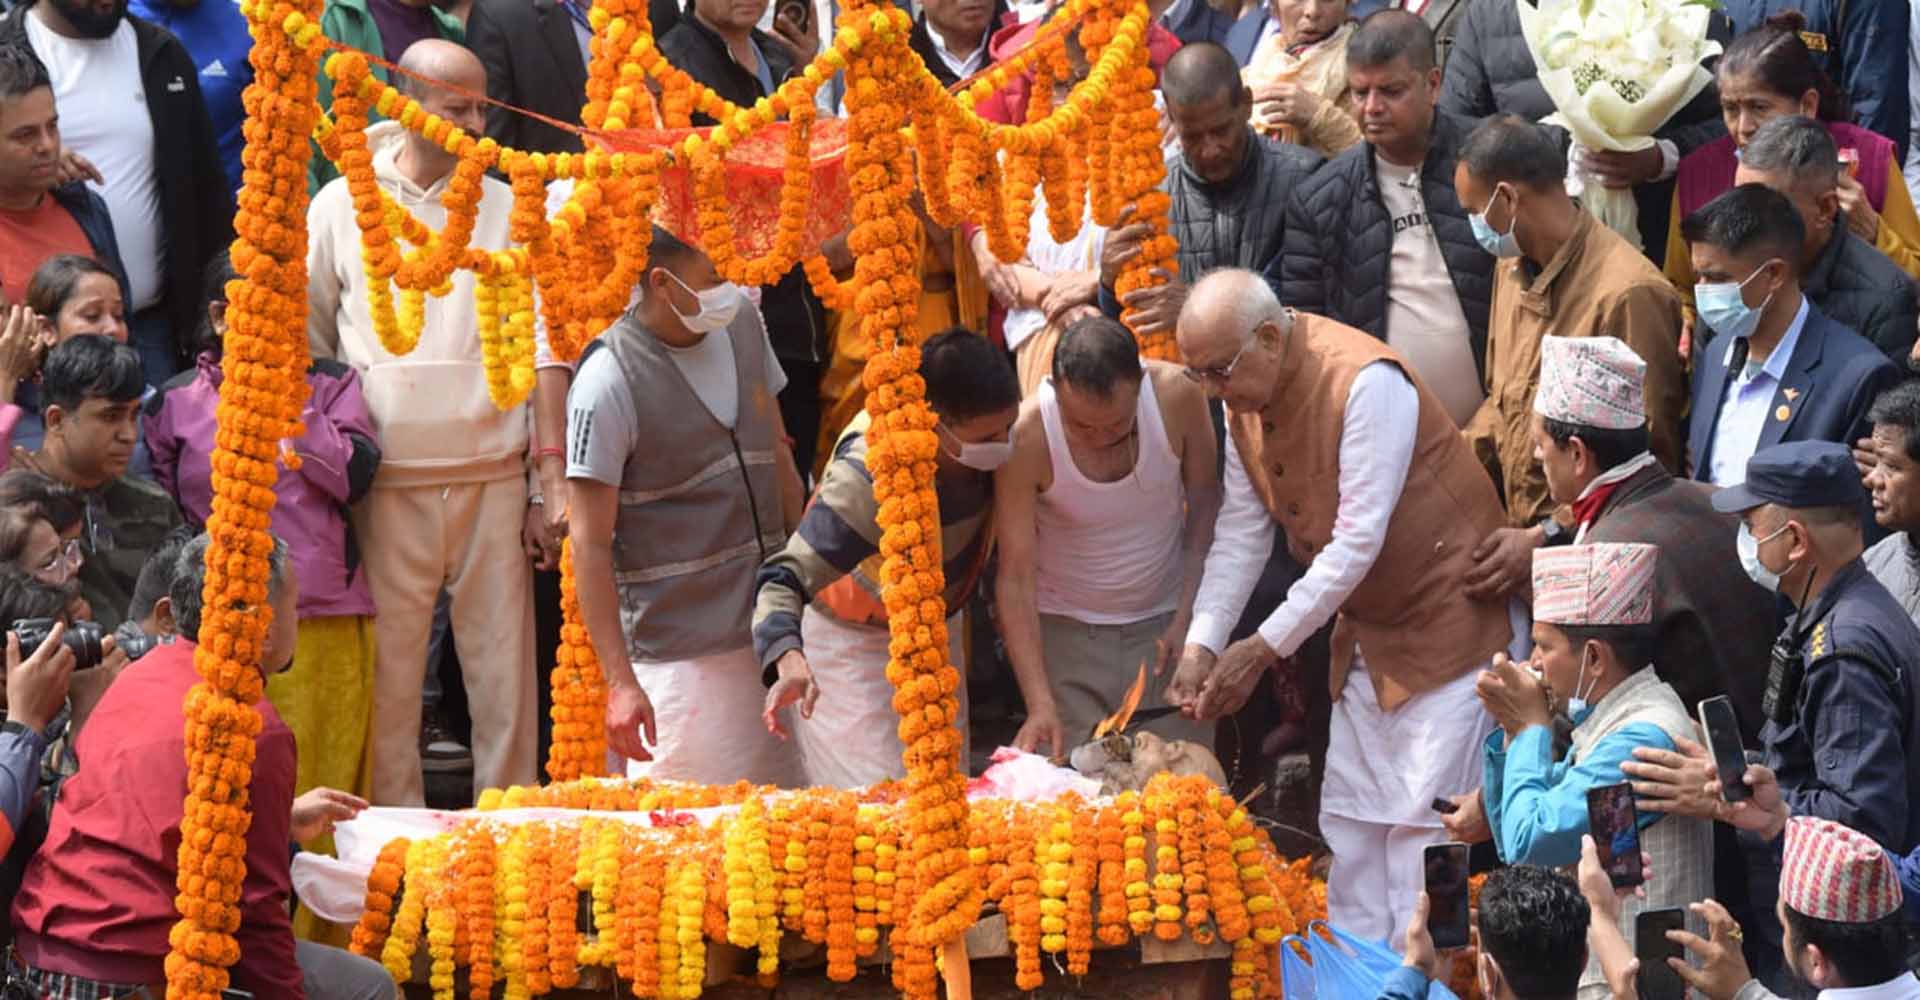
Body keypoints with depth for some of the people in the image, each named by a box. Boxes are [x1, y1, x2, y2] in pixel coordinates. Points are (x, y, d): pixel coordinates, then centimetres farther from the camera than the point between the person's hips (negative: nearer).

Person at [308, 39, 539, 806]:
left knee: (505, 671, 0)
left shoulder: (507, 211, 6)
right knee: (391, 673, 1)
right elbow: (306, 348, 11)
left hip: (493, 479, 1)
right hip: (389, 483, -1)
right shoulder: (342, 208, 4)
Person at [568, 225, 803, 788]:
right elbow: (590, 543, -13)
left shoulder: (743, 326, 6)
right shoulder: (609, 380, -15)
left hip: (772, 633, 7)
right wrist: (620, 682, -17)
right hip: (680, 656, -6)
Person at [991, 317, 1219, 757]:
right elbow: (1015, 577, -20)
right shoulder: (1027, 436, -23)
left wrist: (1188, 620, -9)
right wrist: (1040, 703, -28)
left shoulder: (1177, 395, -18)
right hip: (1066, 632, -2)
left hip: (1162, 625, 2)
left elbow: (1205, 509, -2)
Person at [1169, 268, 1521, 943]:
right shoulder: (1245, 401, -1)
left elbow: (1359, 540, -27)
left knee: (1421, 823, -9)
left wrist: (1265, 649, -24)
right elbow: (1240, 533, 2)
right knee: (1350, 818, 11)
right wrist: (1200, 645, -10)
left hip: (1446, 620, -8)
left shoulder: (1365, 383, -26)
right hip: (1366, 631, 8)